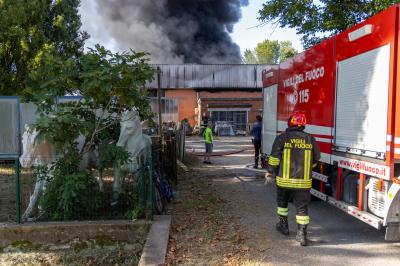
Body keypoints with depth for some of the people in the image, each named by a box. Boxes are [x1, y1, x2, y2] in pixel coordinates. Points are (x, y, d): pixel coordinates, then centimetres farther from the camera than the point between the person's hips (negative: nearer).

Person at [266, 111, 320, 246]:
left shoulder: (282, 138, -9)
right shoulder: (310, 139, 0)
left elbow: (274, 158, -9)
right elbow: (316, 159, 10)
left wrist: (270, 171, 5)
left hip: (284, 179, -1)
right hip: (303, 181, 1)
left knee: (282, 201, 22)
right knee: (302, 207, 7)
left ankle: (283, 225, 33)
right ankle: (302, 234, 5)